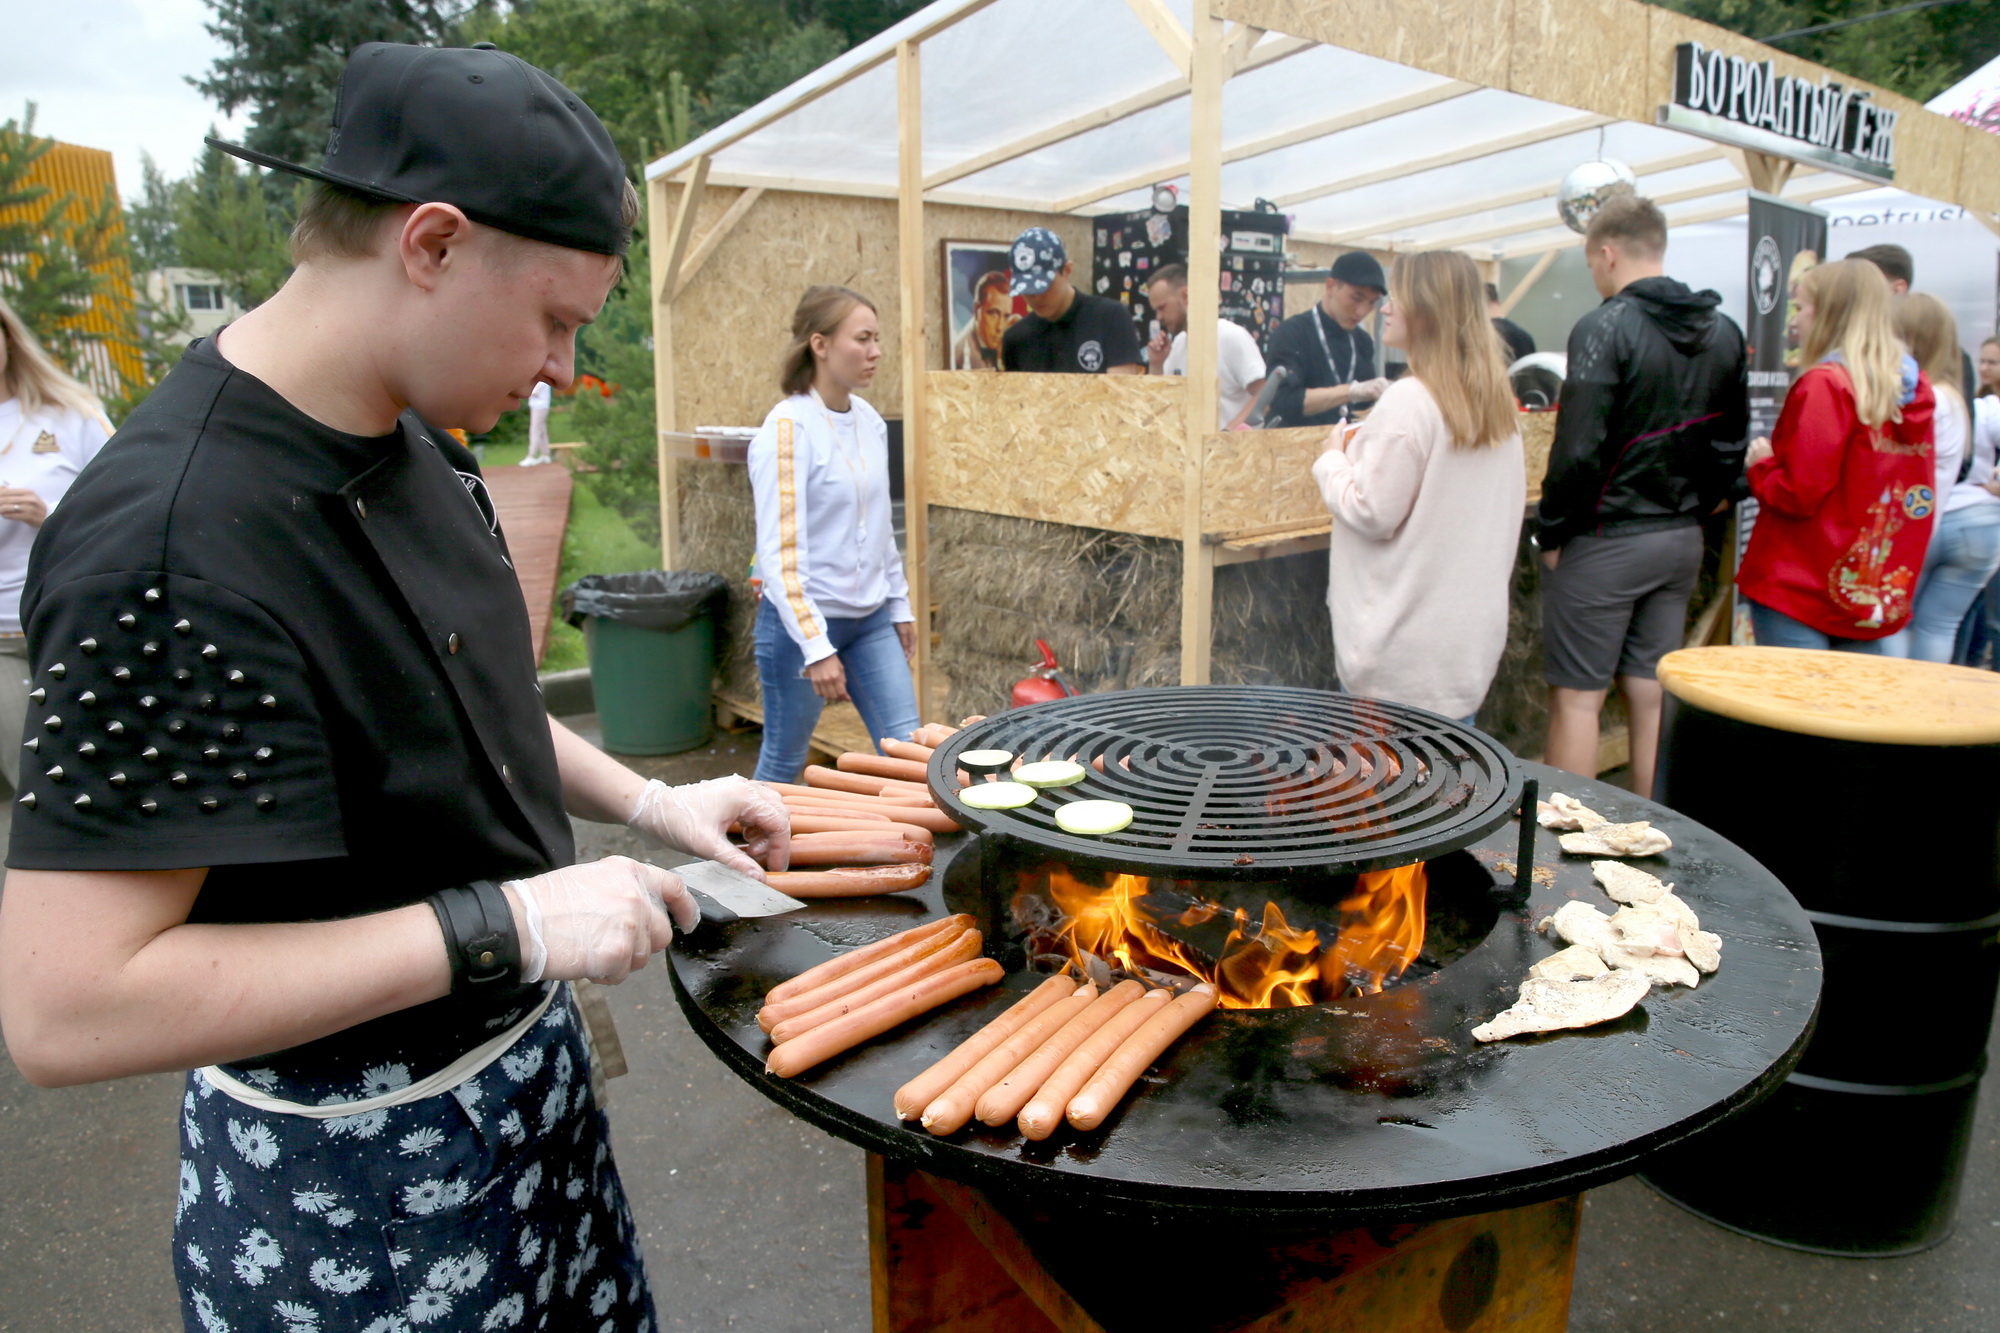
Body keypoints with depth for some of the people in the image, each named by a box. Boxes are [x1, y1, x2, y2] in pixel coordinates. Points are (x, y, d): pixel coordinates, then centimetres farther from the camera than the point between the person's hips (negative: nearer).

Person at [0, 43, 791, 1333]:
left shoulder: (412, 439, -2)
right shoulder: (176, 545, -29)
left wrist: (643, 800, 1)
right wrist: (499, 925, -29)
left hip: (518, 1061, 8)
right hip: (351, 1179, -7)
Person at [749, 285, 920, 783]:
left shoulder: (870, 421, 5)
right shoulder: (788, 429, -16)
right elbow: (781, 551, -20)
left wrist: (900, 605, 16)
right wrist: (817, 648, -23)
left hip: (871, 618, 6)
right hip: (803, 619, -6)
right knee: (784, 759, 10)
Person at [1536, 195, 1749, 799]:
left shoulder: (1606, 328, -15)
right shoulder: (1723, 331, 9)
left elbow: (1579, 449, -20)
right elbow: (1731, 444, 13)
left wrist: (1552, 532, -10)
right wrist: (1691, 510, 18)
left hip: (1606, 540, -7)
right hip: (1682, 540, 7)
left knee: (1577, 698, 0)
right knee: (1652, 693, 14)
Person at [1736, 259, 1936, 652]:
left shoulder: (1825, 384, -13)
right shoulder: (1915, 389, 9)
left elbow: (1800, 494, -16)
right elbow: (1922, 496, 15)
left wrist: (1761, 467, 0)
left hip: (1801, 591, -7)